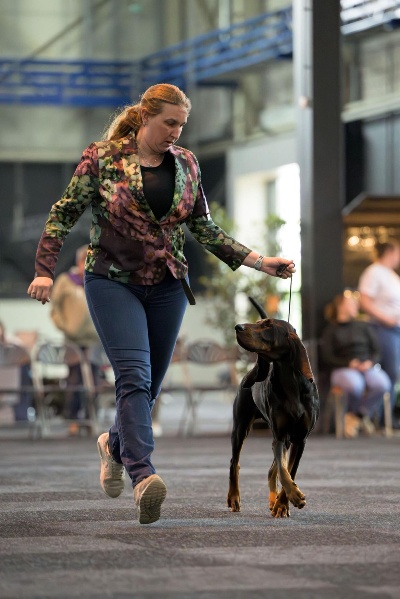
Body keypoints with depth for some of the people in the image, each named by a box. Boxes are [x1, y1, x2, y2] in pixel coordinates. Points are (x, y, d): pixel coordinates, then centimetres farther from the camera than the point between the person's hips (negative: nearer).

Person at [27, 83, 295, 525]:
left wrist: (257, 261, 4)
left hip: (167, 285, 4)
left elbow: (204, 230, 11)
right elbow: (64, 214, -3)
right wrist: (44, 269, -14)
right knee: (134, 374, -20)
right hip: (113, 281, -4)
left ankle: (115, 444, 38)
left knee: (149, 384, 9)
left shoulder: (186, 164, 6)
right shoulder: (102, 157, -6)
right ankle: (142, 476, -30)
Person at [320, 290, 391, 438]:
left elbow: (376, 350, 16)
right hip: (342, 369, -3)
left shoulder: (363, 326, 23)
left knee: (382, 384, -33)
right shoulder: (330, 331, 12)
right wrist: (350, 364, -13)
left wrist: (370, 362, -7)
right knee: (354, 385, -40)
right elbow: (327, 358, 1)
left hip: (367, 367, 3)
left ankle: (357, 415, -14)